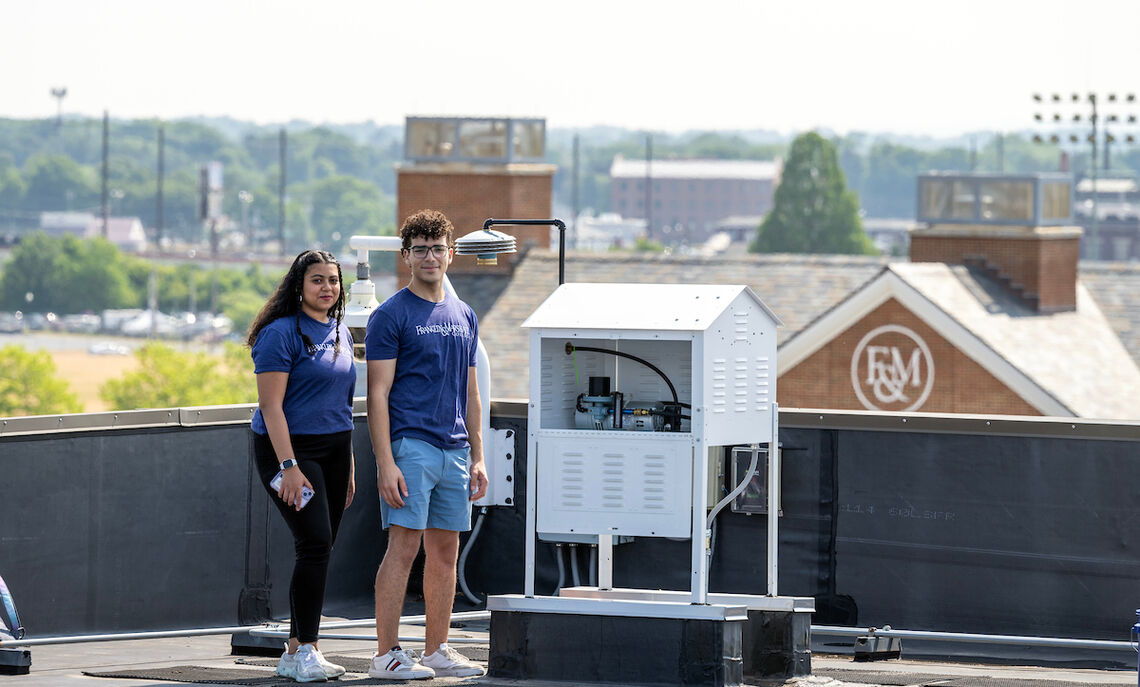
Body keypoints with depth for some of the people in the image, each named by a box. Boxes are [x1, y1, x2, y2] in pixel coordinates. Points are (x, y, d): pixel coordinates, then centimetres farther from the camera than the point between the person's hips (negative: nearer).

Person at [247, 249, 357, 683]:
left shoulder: (340, 334, 14)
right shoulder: (281, 334, -10)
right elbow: (271, 406, -15)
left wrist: (349, 467, 19)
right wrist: (288, 467, -22)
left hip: (333, 450, 8)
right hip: (289, 448, -8)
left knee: (320, 550, 5)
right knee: (315, 542, -17)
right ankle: (306, 652, -15)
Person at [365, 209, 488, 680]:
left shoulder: (463, 317, 16)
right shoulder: (391, 315, -3)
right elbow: (378, 394, -8)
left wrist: (477, 458, 15)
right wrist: (386, 463, -16)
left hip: (454, 449, 6)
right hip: (409, 444, -6)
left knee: (445, 552, 8)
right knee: (405, 545, -10)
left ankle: (437, 650, 14)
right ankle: (387, 654, -8)